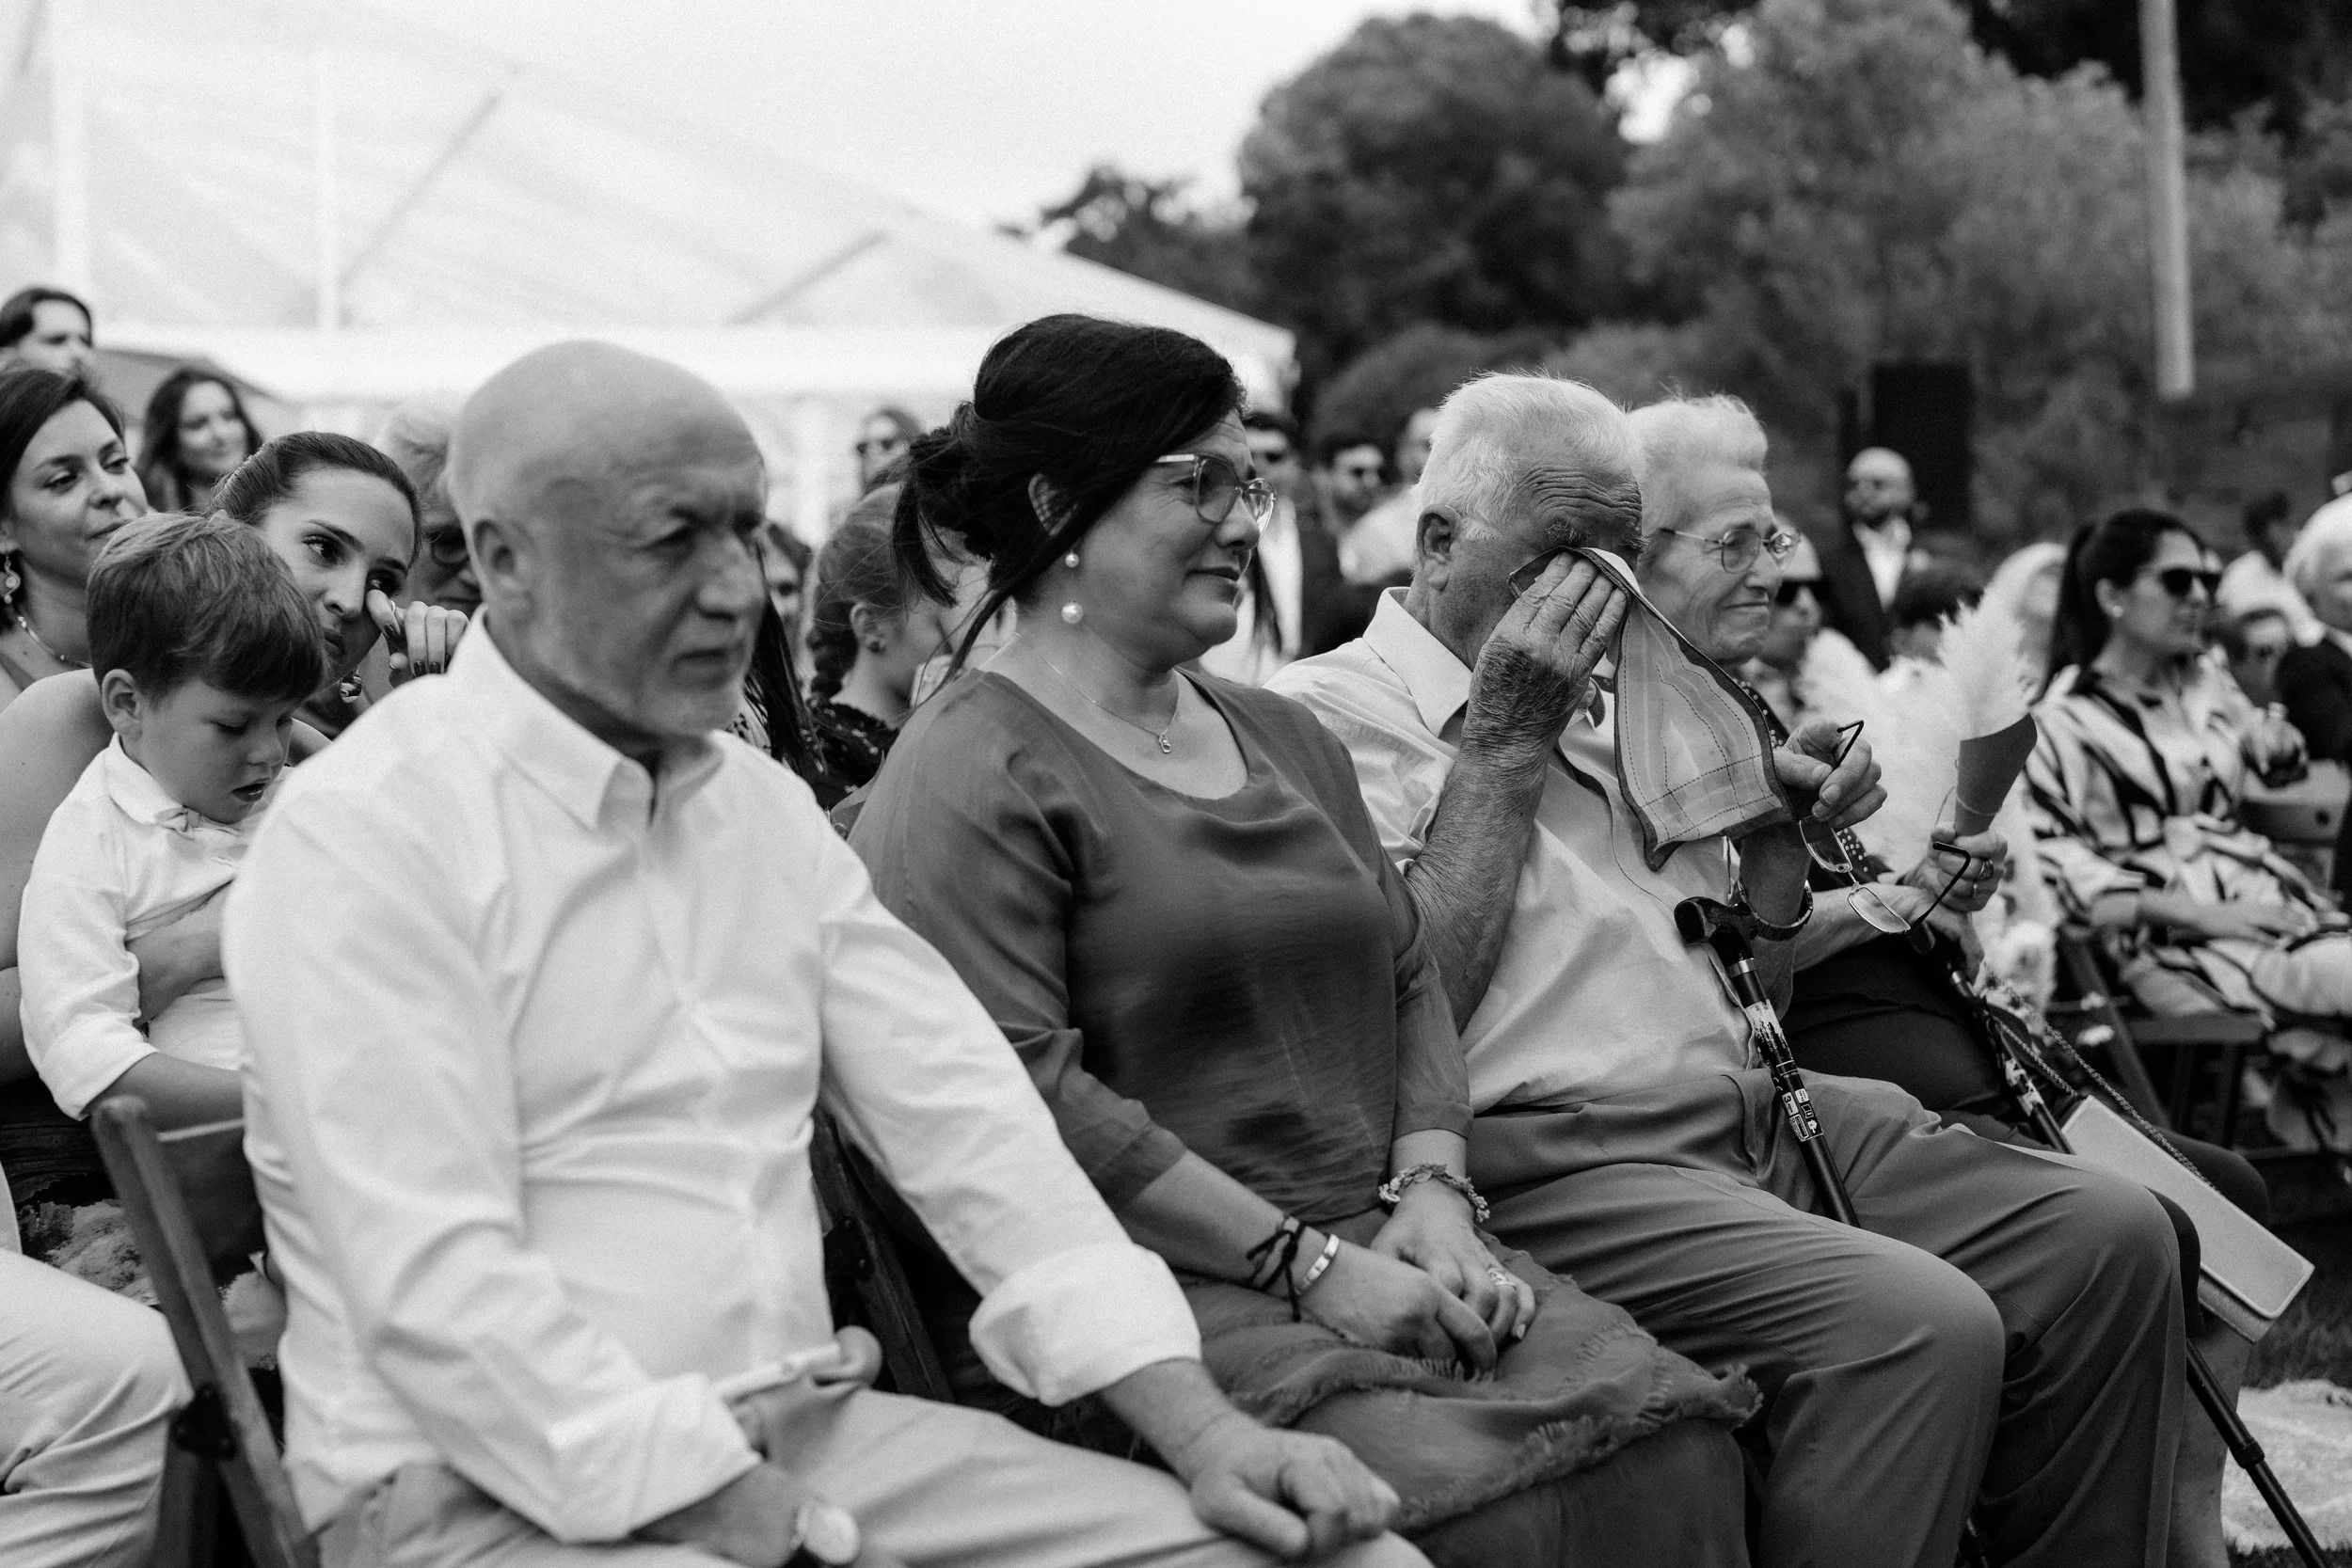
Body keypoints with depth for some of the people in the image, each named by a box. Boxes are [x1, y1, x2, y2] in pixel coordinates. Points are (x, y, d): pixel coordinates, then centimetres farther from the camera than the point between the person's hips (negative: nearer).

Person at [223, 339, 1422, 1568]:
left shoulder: (762, 806, 13)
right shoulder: (361, 833, -9)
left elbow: (960, 1114, 8)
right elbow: (440, 1294, -17)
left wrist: (1203, 1431, -4)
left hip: (806, 1436, 6)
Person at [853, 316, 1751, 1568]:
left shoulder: (1286, 739, 22)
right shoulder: (971, 780, -6)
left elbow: (1408, 979, 21)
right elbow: (1022, 1093, -16)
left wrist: (1430, 1192, 1)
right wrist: (1308, 1264, -15)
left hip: (1376, 1254, 7)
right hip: (1162, 1284, -7)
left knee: (1674, 1440, -16)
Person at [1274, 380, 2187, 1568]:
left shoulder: (1605, 710, 22)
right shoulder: (1331, 712, -2)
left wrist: (1780, 837, 8)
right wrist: (1505, 742, -11)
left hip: (1747, 1117, 8)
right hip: (1554, 1155, -8)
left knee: (2112, 1239, -5)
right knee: (1920, 1327, -28)